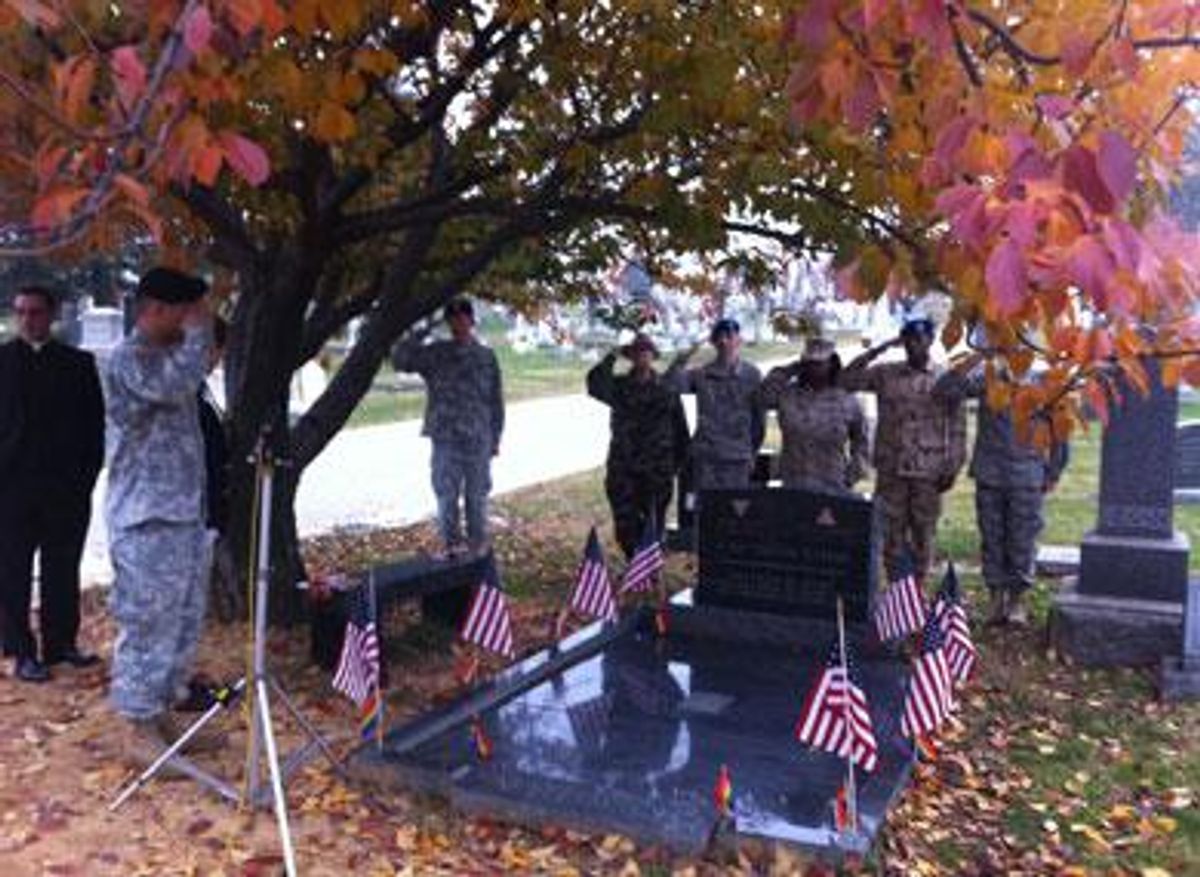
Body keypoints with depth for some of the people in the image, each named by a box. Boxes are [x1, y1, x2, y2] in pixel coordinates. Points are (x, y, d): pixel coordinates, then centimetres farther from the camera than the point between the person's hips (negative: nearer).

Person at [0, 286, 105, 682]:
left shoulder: (78, 363, 8)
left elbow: (94, 423, 7)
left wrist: (87, 474, -1)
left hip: (67, 486, 1)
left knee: (63, 570, 8)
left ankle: (61, 642, 19)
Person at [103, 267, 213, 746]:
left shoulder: (170, 354, 16)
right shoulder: (127, 358, -12)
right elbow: (177, 385, -28)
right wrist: (199, 332, -17)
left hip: (184, 509, 9)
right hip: (145, 517, -9)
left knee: (185, 615, 15)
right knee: (148, 618, -2)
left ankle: (165, 696, 29)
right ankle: (143, 716, 9)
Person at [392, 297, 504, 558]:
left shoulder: (486, 356, 5)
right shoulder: (434, 354, 5)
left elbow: (496, 400, 7)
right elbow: (399, 361, -3)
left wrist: (496, 437, 6)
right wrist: (417, 335, -11)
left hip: (478, 439, 0)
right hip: (445, 438, 0)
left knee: (477, 494, 7)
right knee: (446, 493, 5)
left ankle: (478, 543, 20)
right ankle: (451, 543, 17)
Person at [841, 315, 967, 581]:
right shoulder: (886, 374, 5)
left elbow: (957, 427, 2)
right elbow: (847, 379, -4)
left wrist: (952, 467, -4)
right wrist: (878, 350, -6)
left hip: (928, 470, -1)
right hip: (890, 468, 1)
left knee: (923, 533, 6)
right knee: (891, 531, 6)